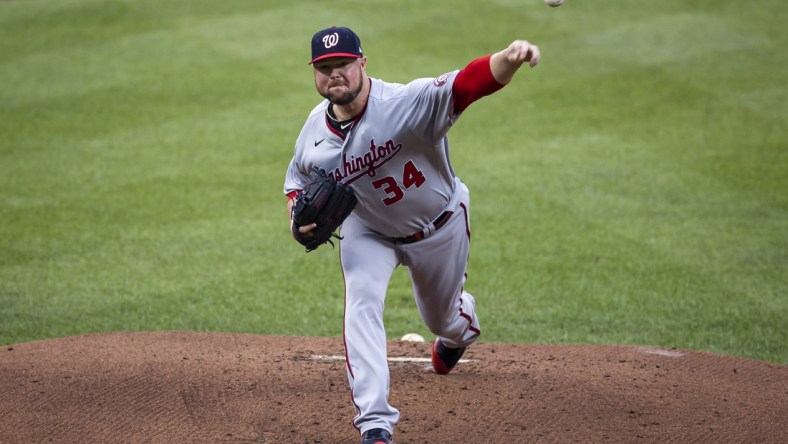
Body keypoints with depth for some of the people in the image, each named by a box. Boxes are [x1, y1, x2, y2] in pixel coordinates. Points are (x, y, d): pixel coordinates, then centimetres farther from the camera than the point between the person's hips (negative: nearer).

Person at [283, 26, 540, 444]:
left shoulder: (407, 103, -37)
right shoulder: (314, 132, -18)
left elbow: (471, 82, -53)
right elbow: (297, 181, 3)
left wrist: (509, 59, -75)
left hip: (439, 227, -2)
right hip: (368, 230, 2)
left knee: (442, 318, 20)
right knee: (362, 305, -22)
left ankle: (461, 322, 62)